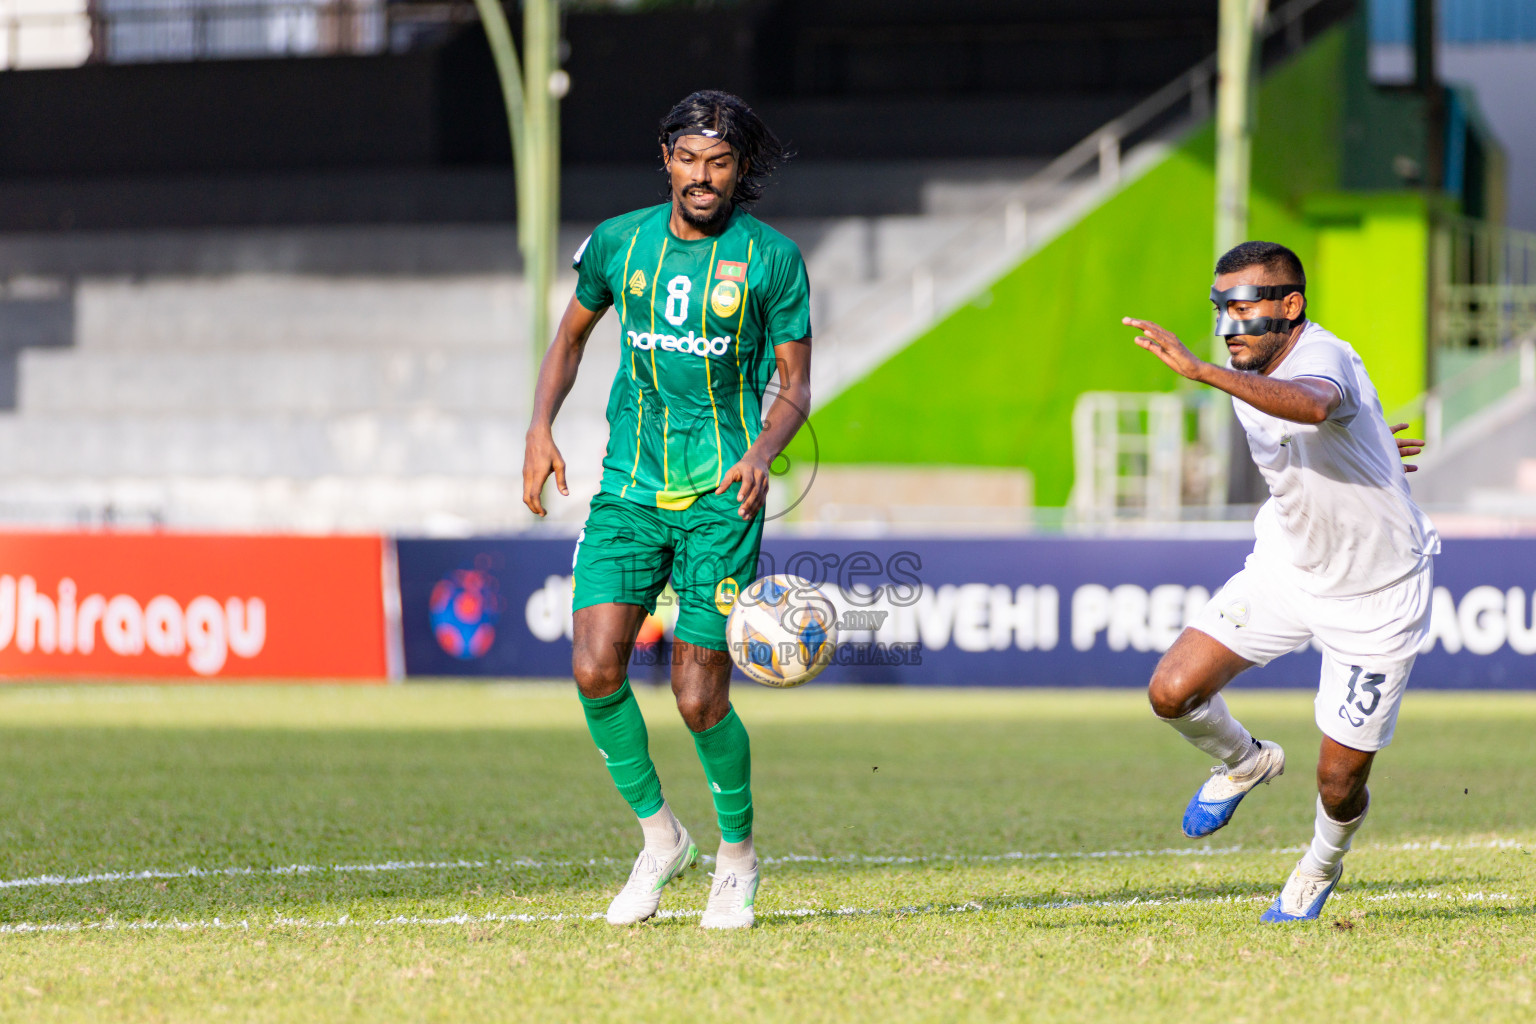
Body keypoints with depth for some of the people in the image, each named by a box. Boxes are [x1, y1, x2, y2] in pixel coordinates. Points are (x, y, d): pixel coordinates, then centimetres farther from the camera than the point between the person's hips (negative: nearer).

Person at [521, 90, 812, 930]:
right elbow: (571, 335, 20)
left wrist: (762, 453, -17)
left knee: (698, 699, -6)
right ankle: (659, 836, 8)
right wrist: (541, 427, 5)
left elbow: (794, 385, 2)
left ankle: (737, 854, 20)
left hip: (722, 496, -3)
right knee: (595, 668, -14)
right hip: (629, 484, 3)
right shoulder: (619, 242, 5)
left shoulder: (770, 257, -2)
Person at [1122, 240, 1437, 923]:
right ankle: (1245, 764, 20)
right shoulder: (1247, 376, -3)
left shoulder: (1321, 357, -28)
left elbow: (1312, 406, -55)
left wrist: (1200, 371, -62)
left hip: (1377, 596, -6)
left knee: (1339, 783, -1)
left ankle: (1323, 863, 34)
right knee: (1172, 692, -13)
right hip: (1284, 569, 6)